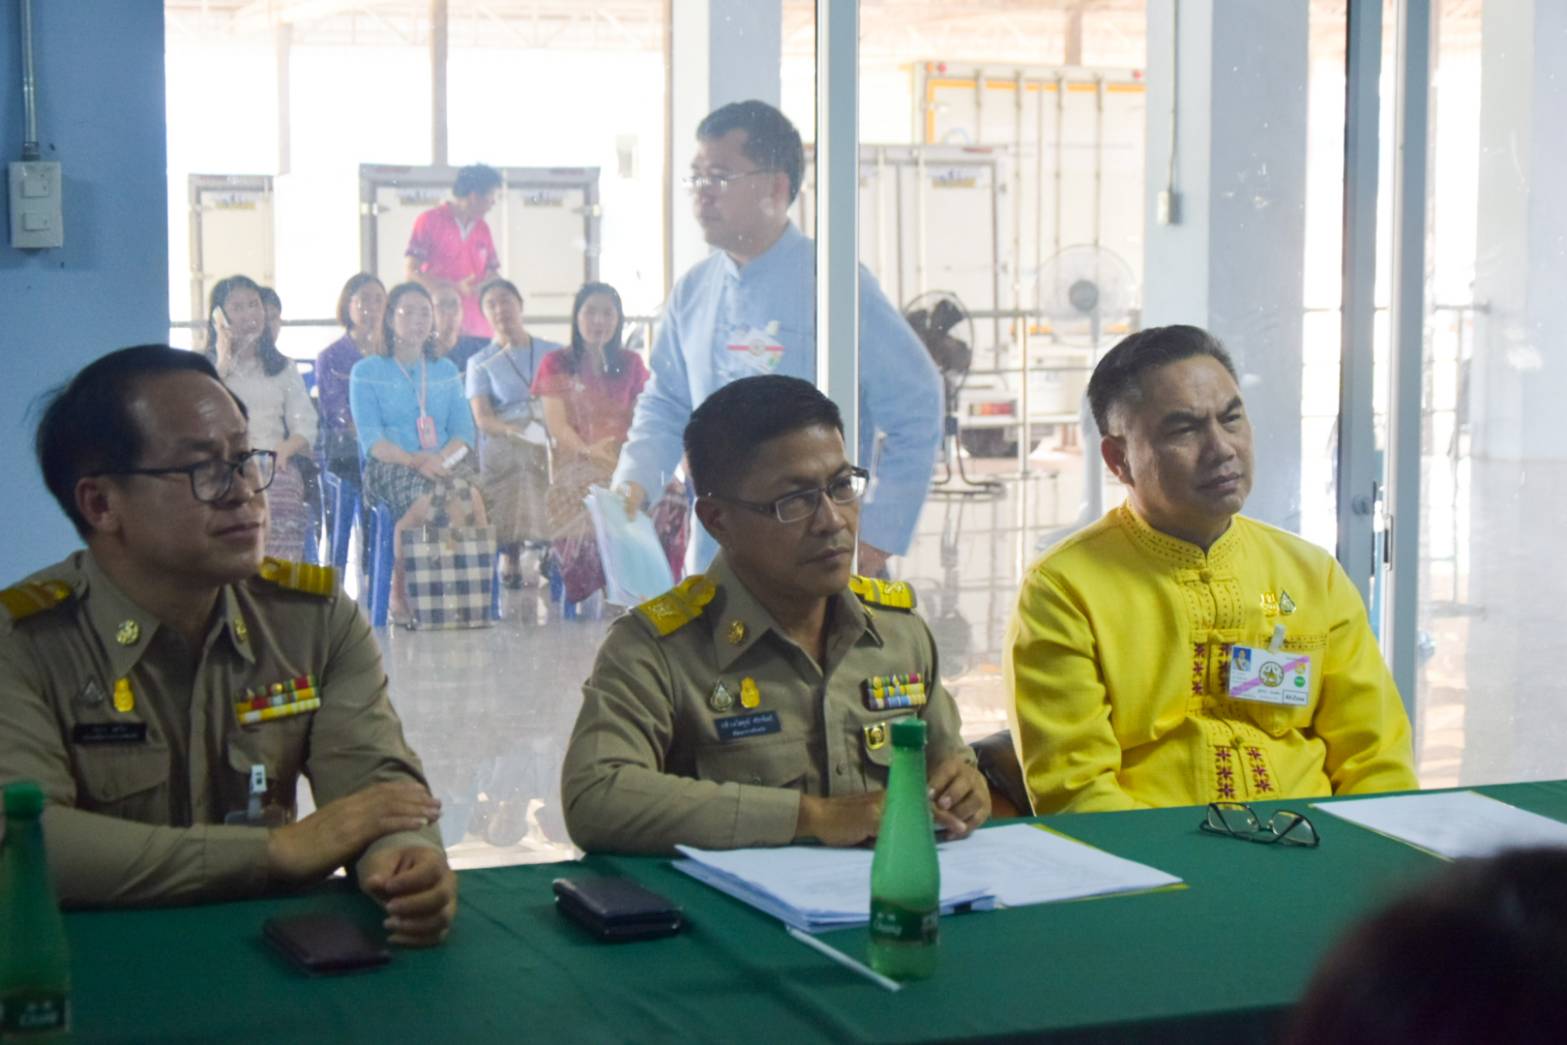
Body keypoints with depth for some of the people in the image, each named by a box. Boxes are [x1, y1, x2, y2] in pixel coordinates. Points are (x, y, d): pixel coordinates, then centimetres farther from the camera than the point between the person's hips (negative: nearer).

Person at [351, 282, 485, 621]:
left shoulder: (446, 371, 24)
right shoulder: (367, 371, 12)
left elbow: (464, 431, 12)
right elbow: (372, 439, -1)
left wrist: (442, 458, -12)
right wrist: (415, 461, -20)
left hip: (444, 463, 3)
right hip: (390, 466, -3)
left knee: (470, 496, -35)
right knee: (428, 499, -38)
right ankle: (400, 593, -26)